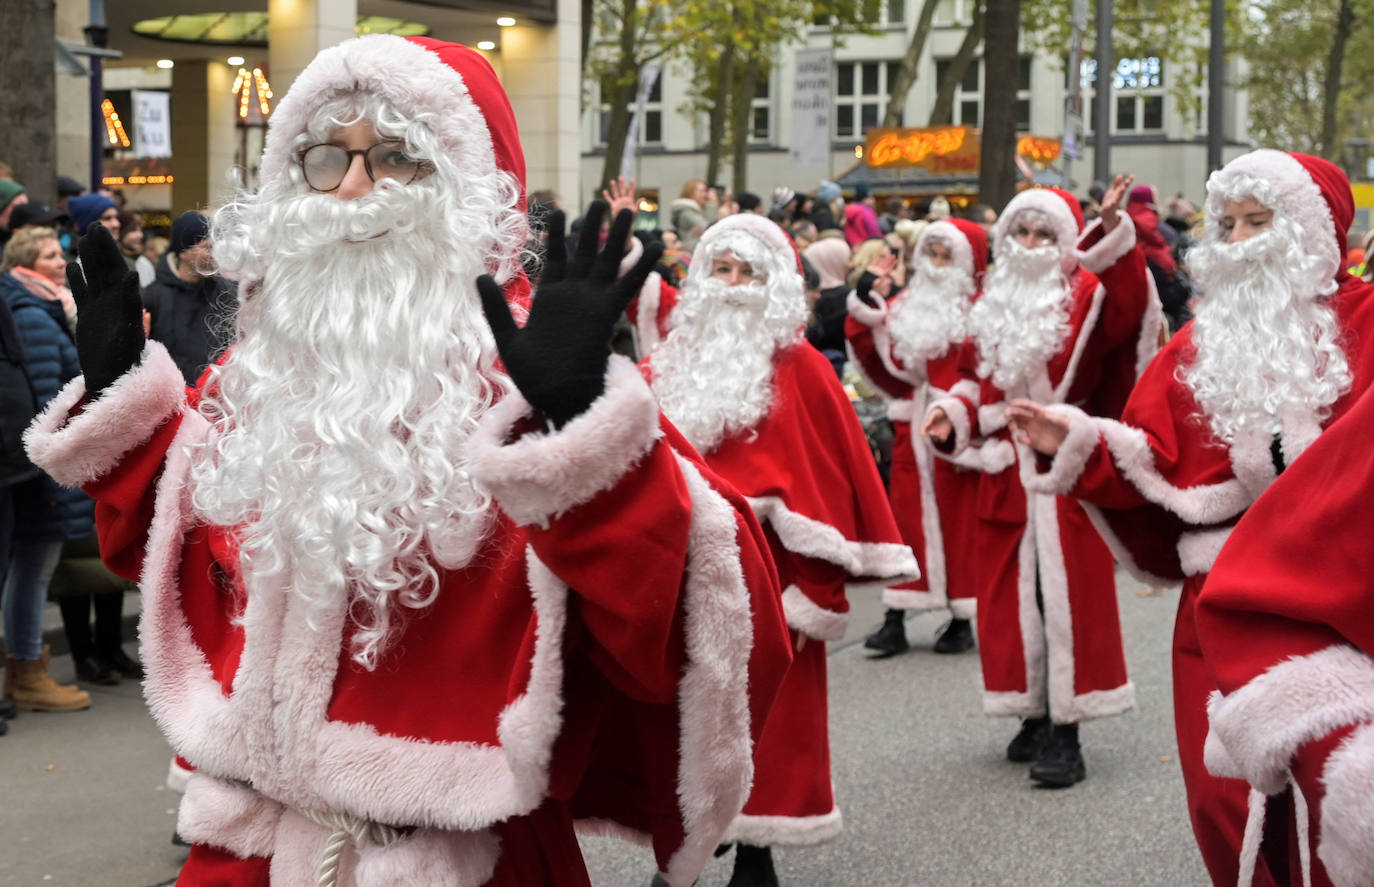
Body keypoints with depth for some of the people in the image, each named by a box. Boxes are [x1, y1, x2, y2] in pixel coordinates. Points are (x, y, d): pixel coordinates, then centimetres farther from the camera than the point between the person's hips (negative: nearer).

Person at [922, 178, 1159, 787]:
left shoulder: (1084, 297, -3)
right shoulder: (992, 306, 14)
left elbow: (1127, 304, -26)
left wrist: (1113, 231, -40)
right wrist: (954, 416, 1)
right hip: (1007, 473, 5)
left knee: (1067, 593, -6)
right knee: (1012, 593, 7)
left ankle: (1065, 731, -3)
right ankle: (1035, 715, 19)